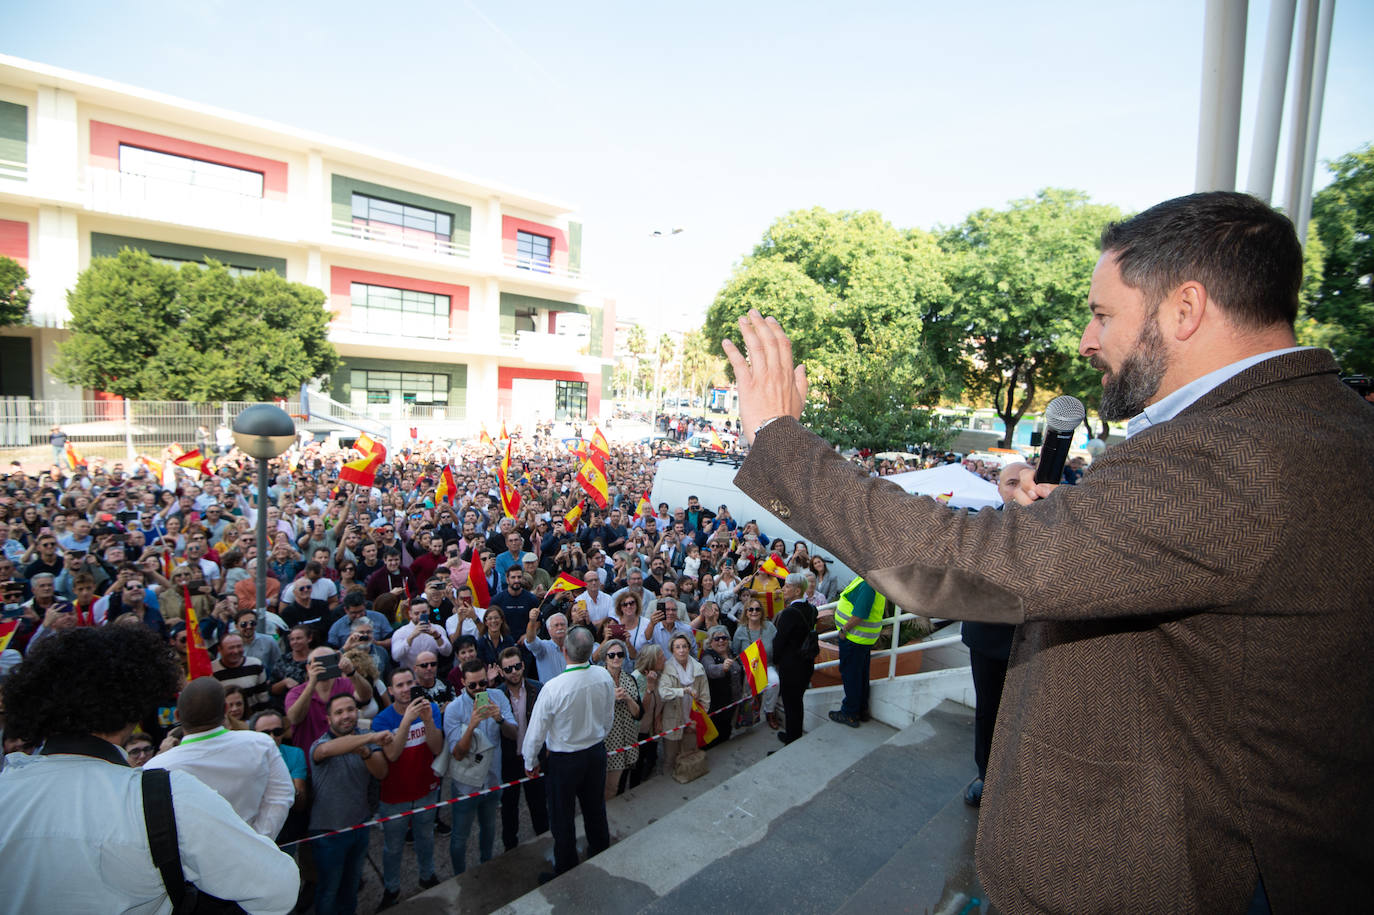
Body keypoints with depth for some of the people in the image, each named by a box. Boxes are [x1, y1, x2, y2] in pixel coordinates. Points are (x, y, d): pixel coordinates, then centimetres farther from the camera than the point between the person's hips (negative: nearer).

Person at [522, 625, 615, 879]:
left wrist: (531, 761, 2)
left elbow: (536, 730, -16)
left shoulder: (553, 688, -29)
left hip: (564, 760, -4)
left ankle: (566, 874, 31)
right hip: (597, 752, 5)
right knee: (595, 810, 25)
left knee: (562, 818, 15)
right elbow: (609, 717, 1)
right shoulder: (604, 676, -16)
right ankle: (601, 856, 44)